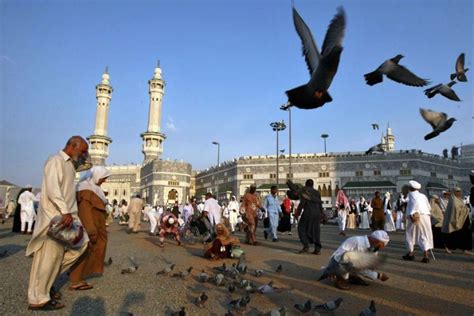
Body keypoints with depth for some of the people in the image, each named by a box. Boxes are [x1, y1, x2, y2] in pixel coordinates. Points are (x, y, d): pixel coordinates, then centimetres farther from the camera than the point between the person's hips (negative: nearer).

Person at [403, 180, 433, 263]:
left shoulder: (412, 194, -3)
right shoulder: (423, 195, 18)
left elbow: (415, 203, -21)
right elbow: (429, 207, 16)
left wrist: (411, 214, -22)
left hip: (416, 217, -6)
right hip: (426, 217, 6)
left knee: (410, 235, 9)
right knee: (424, 236, 6)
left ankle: (411, 254, 13)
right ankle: (425, 256, 1)